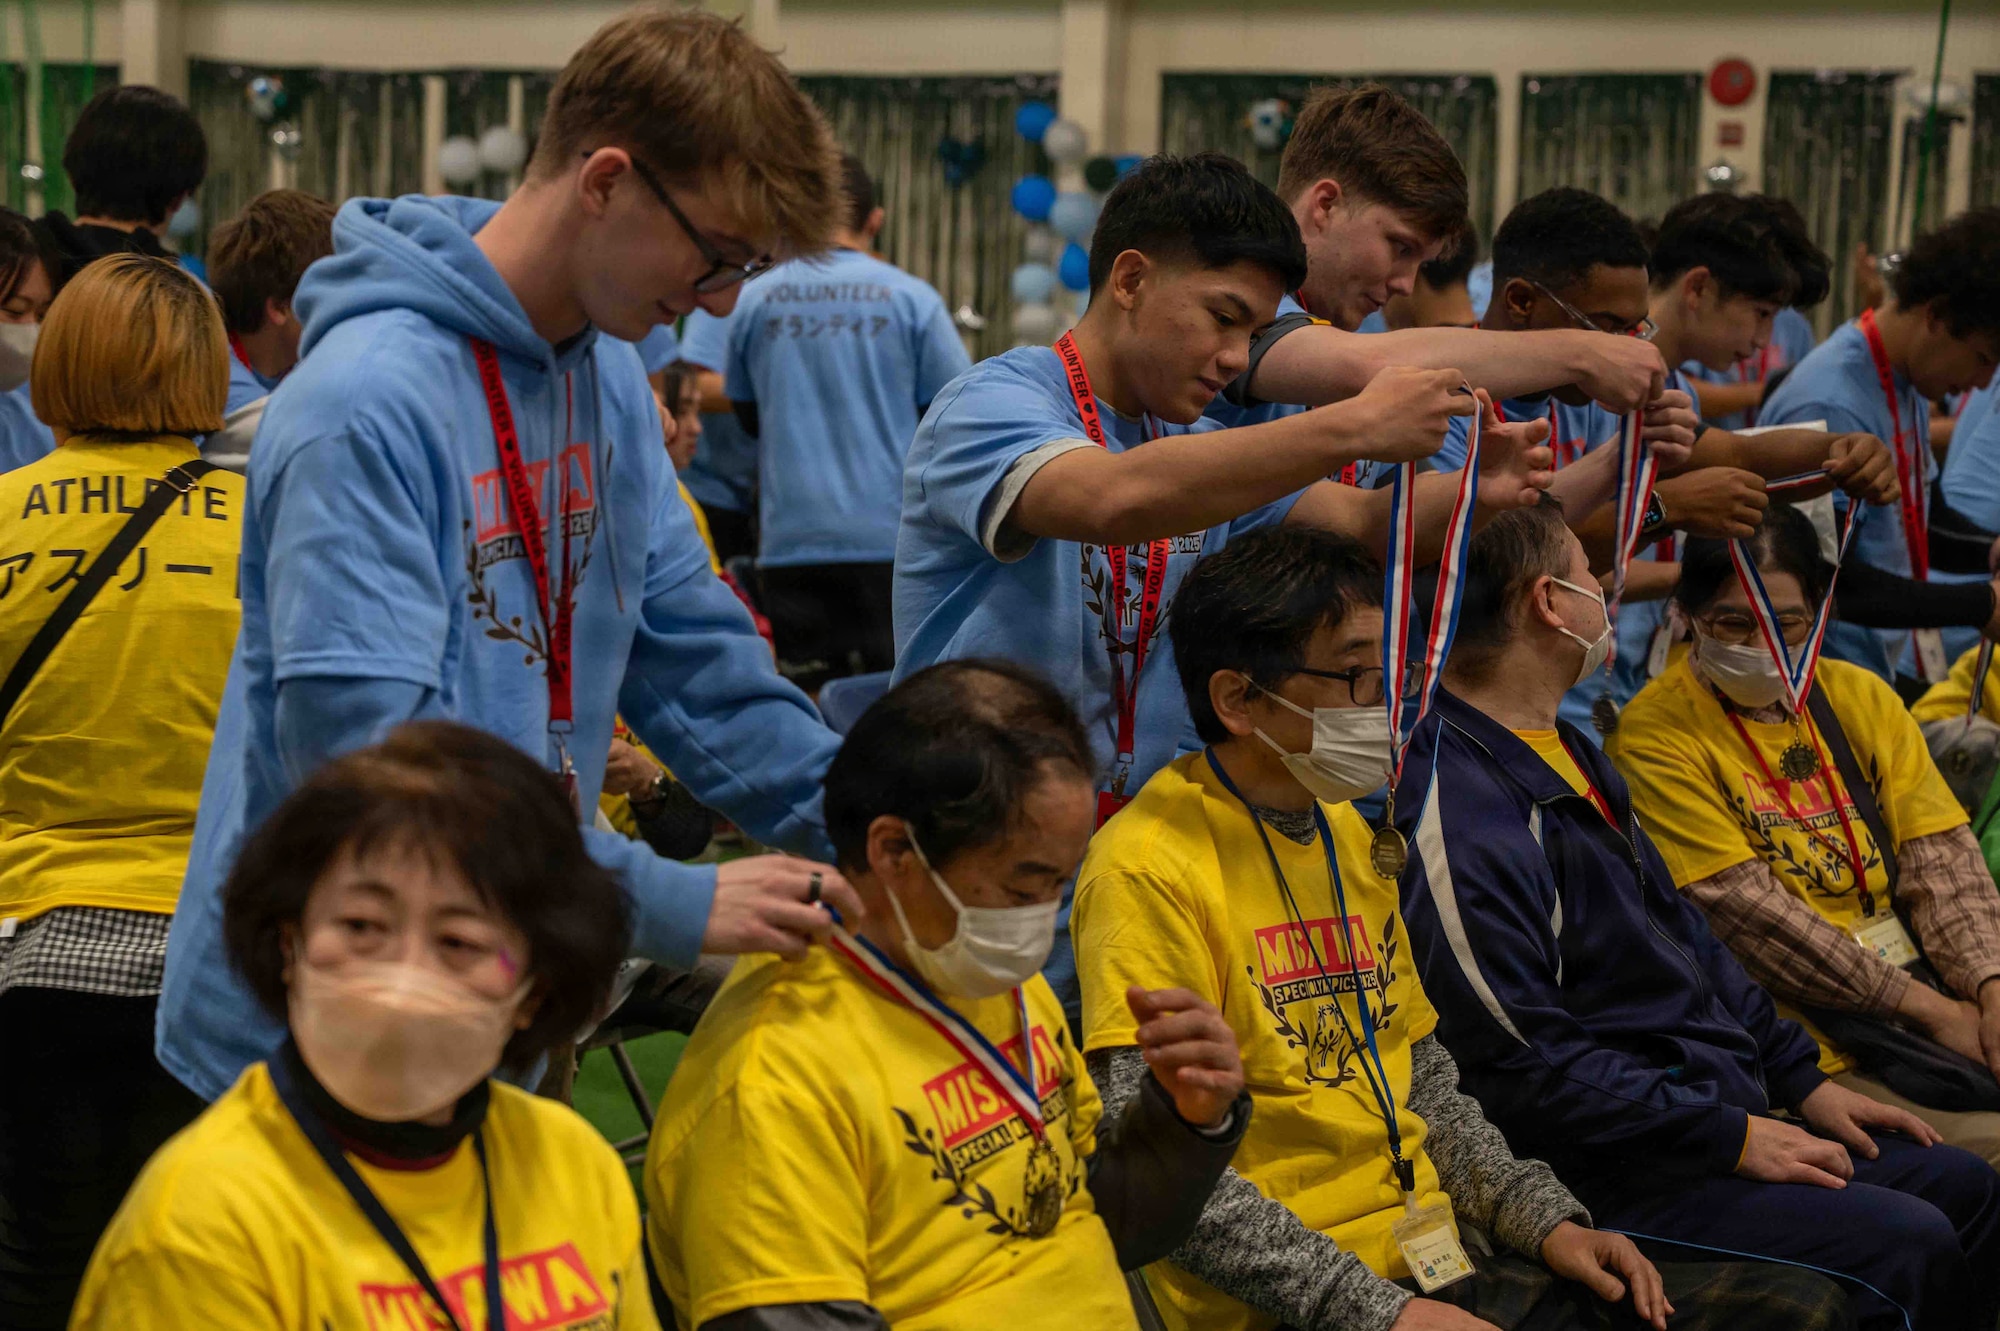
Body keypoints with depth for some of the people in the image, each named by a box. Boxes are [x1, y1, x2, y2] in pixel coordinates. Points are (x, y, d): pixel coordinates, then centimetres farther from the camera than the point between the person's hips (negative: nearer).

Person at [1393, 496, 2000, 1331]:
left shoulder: (1566, 753, 14)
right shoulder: (1455, 808, -22)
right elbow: (1520, 1062, -24)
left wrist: (1802, 1081, 14)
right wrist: (1730, 1136, -18)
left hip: (1720, 1114, 11)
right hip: (1605, 1180, -11)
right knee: (1905, 1245, -20)